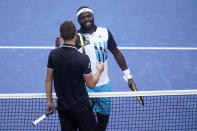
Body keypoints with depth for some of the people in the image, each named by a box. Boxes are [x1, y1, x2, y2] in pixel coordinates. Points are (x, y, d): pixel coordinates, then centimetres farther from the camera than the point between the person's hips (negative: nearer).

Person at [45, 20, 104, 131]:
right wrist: (99, 70, 7)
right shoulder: (83, 59, -20)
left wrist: (50, 101, 13)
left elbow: (48, 79, 2)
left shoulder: (53, 55, -6)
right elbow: (91, 84, -11)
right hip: (81, 107, -4)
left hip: (62, 107, 4)